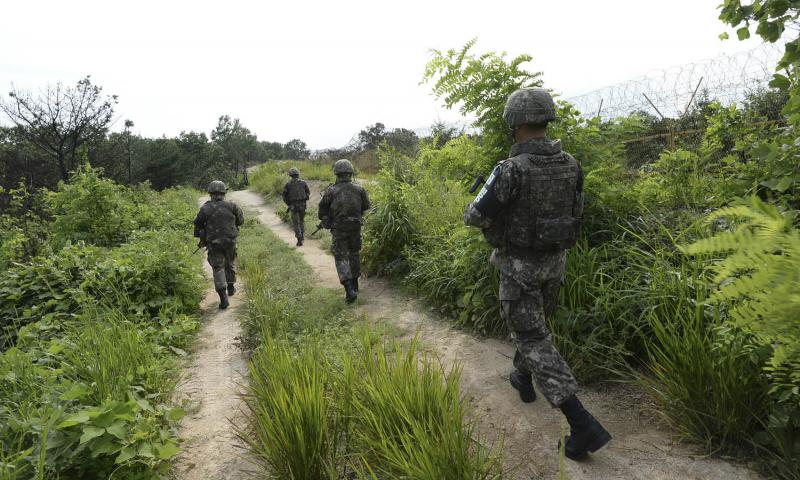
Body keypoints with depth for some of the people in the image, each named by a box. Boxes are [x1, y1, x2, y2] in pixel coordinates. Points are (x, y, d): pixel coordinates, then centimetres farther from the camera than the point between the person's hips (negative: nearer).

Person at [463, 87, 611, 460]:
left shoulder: (511, 169, -25)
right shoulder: (570, 165, -4)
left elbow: (476, 216, -19)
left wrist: (473, 210, 7)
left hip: (519, 265, -7)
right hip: (554, 260, 7)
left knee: (533, 340, -1)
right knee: (534, 323, 29)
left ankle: (583, 425, -6)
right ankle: (523, 379, 49)